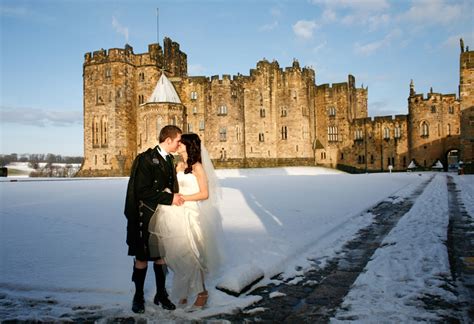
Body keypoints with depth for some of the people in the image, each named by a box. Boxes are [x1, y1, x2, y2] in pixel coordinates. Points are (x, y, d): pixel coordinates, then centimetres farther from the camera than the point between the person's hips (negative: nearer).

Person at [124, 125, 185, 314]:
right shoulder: (146, 159, -15)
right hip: (146, 215, -6)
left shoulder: (169, 160, 9)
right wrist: (169, 198, -20)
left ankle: (161, 294, 27)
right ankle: (138, 297, 23)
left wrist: (175, 196, 2)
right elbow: (142, 191, -20)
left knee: (162, 255, 13)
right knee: (142, 257, 6)